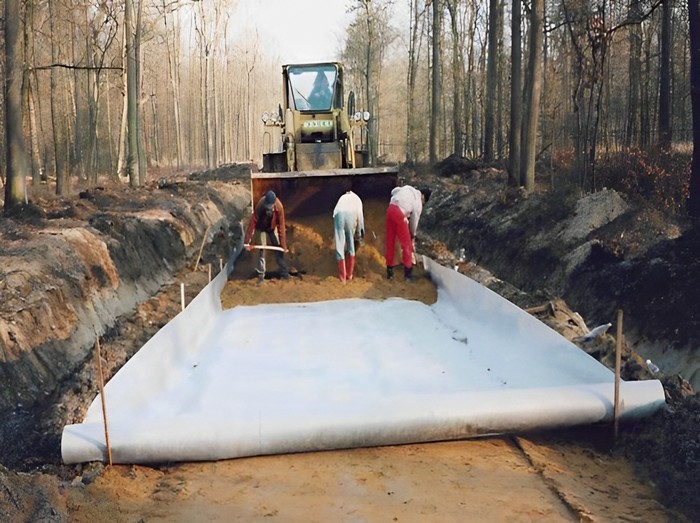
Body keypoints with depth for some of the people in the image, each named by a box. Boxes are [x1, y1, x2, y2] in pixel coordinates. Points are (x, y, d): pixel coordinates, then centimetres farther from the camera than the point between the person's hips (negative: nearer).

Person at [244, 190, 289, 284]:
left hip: (273, 228, 1)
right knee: (262, 250, -7)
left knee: (278, 249, 0)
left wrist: (283, 244, -22)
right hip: (262, 228, -1)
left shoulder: (279, 206, -32)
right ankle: (261, 275, 1)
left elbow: (281, 226, -25)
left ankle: (284, 273, 9)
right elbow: (253, 222, -32)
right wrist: (248, 241, -33)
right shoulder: (260, 206, -36)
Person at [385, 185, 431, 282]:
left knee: (390, 242, 15)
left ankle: (389, 272, 24)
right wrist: (413, 236, 29)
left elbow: (394, 191, 15)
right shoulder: (419, 204, 6)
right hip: (399, 214, -6)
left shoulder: (408, 188, 19)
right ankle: (408, 273, 17)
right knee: (406, 244, 10)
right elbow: (414, 222, 14)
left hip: (390, 209, 6)